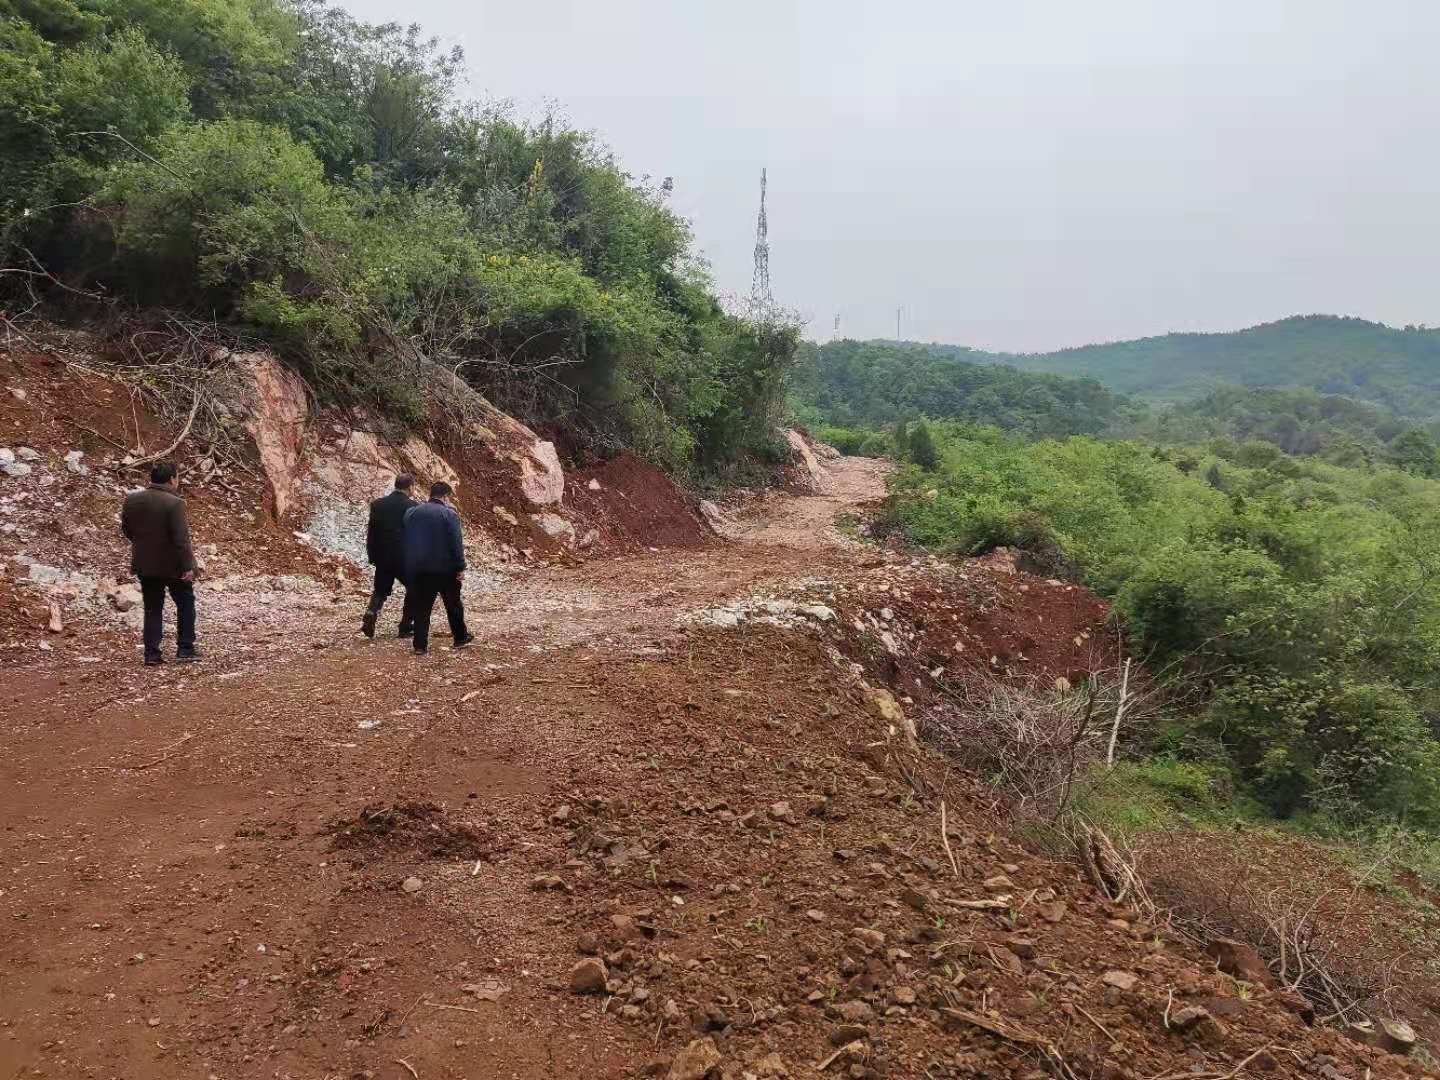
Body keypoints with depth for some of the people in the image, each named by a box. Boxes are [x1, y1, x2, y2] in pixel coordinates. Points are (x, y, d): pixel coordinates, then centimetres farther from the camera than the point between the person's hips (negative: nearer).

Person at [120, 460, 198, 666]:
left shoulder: (131, 500, 1)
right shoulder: (174, 503, -19)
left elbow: (126, 529, 12)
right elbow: (181, 539, -21)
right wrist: (187, 566, -16)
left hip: (144, 565, 5)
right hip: (172, 565, -5)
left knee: (152, 609, 12)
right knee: (185, 603, 13)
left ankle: (152, 653, 10)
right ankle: (185, 649, 12)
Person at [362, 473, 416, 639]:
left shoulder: (377, 504, 2)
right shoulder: (412, 507, -10)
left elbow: (371, 532, 5)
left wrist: (372, 556, 13)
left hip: (382, 557, 4)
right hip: (405, 557, -4)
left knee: (380, 590, 17)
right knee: (413, 589, 14)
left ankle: (370, 615, -9)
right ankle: (406, 626, 13)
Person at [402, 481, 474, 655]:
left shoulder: (411, 513, 7)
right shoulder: (449, 514, -10)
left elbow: (406, 542, 13)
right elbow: (456, 544, -14)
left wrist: (408, 570, 19)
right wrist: (460, 568, -10)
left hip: (419, 569, 3)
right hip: (445, 568, -3)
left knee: (421, 608, 6)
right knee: (453, 604, 14)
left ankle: (420, 645, 3)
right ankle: (460, 637, 26)